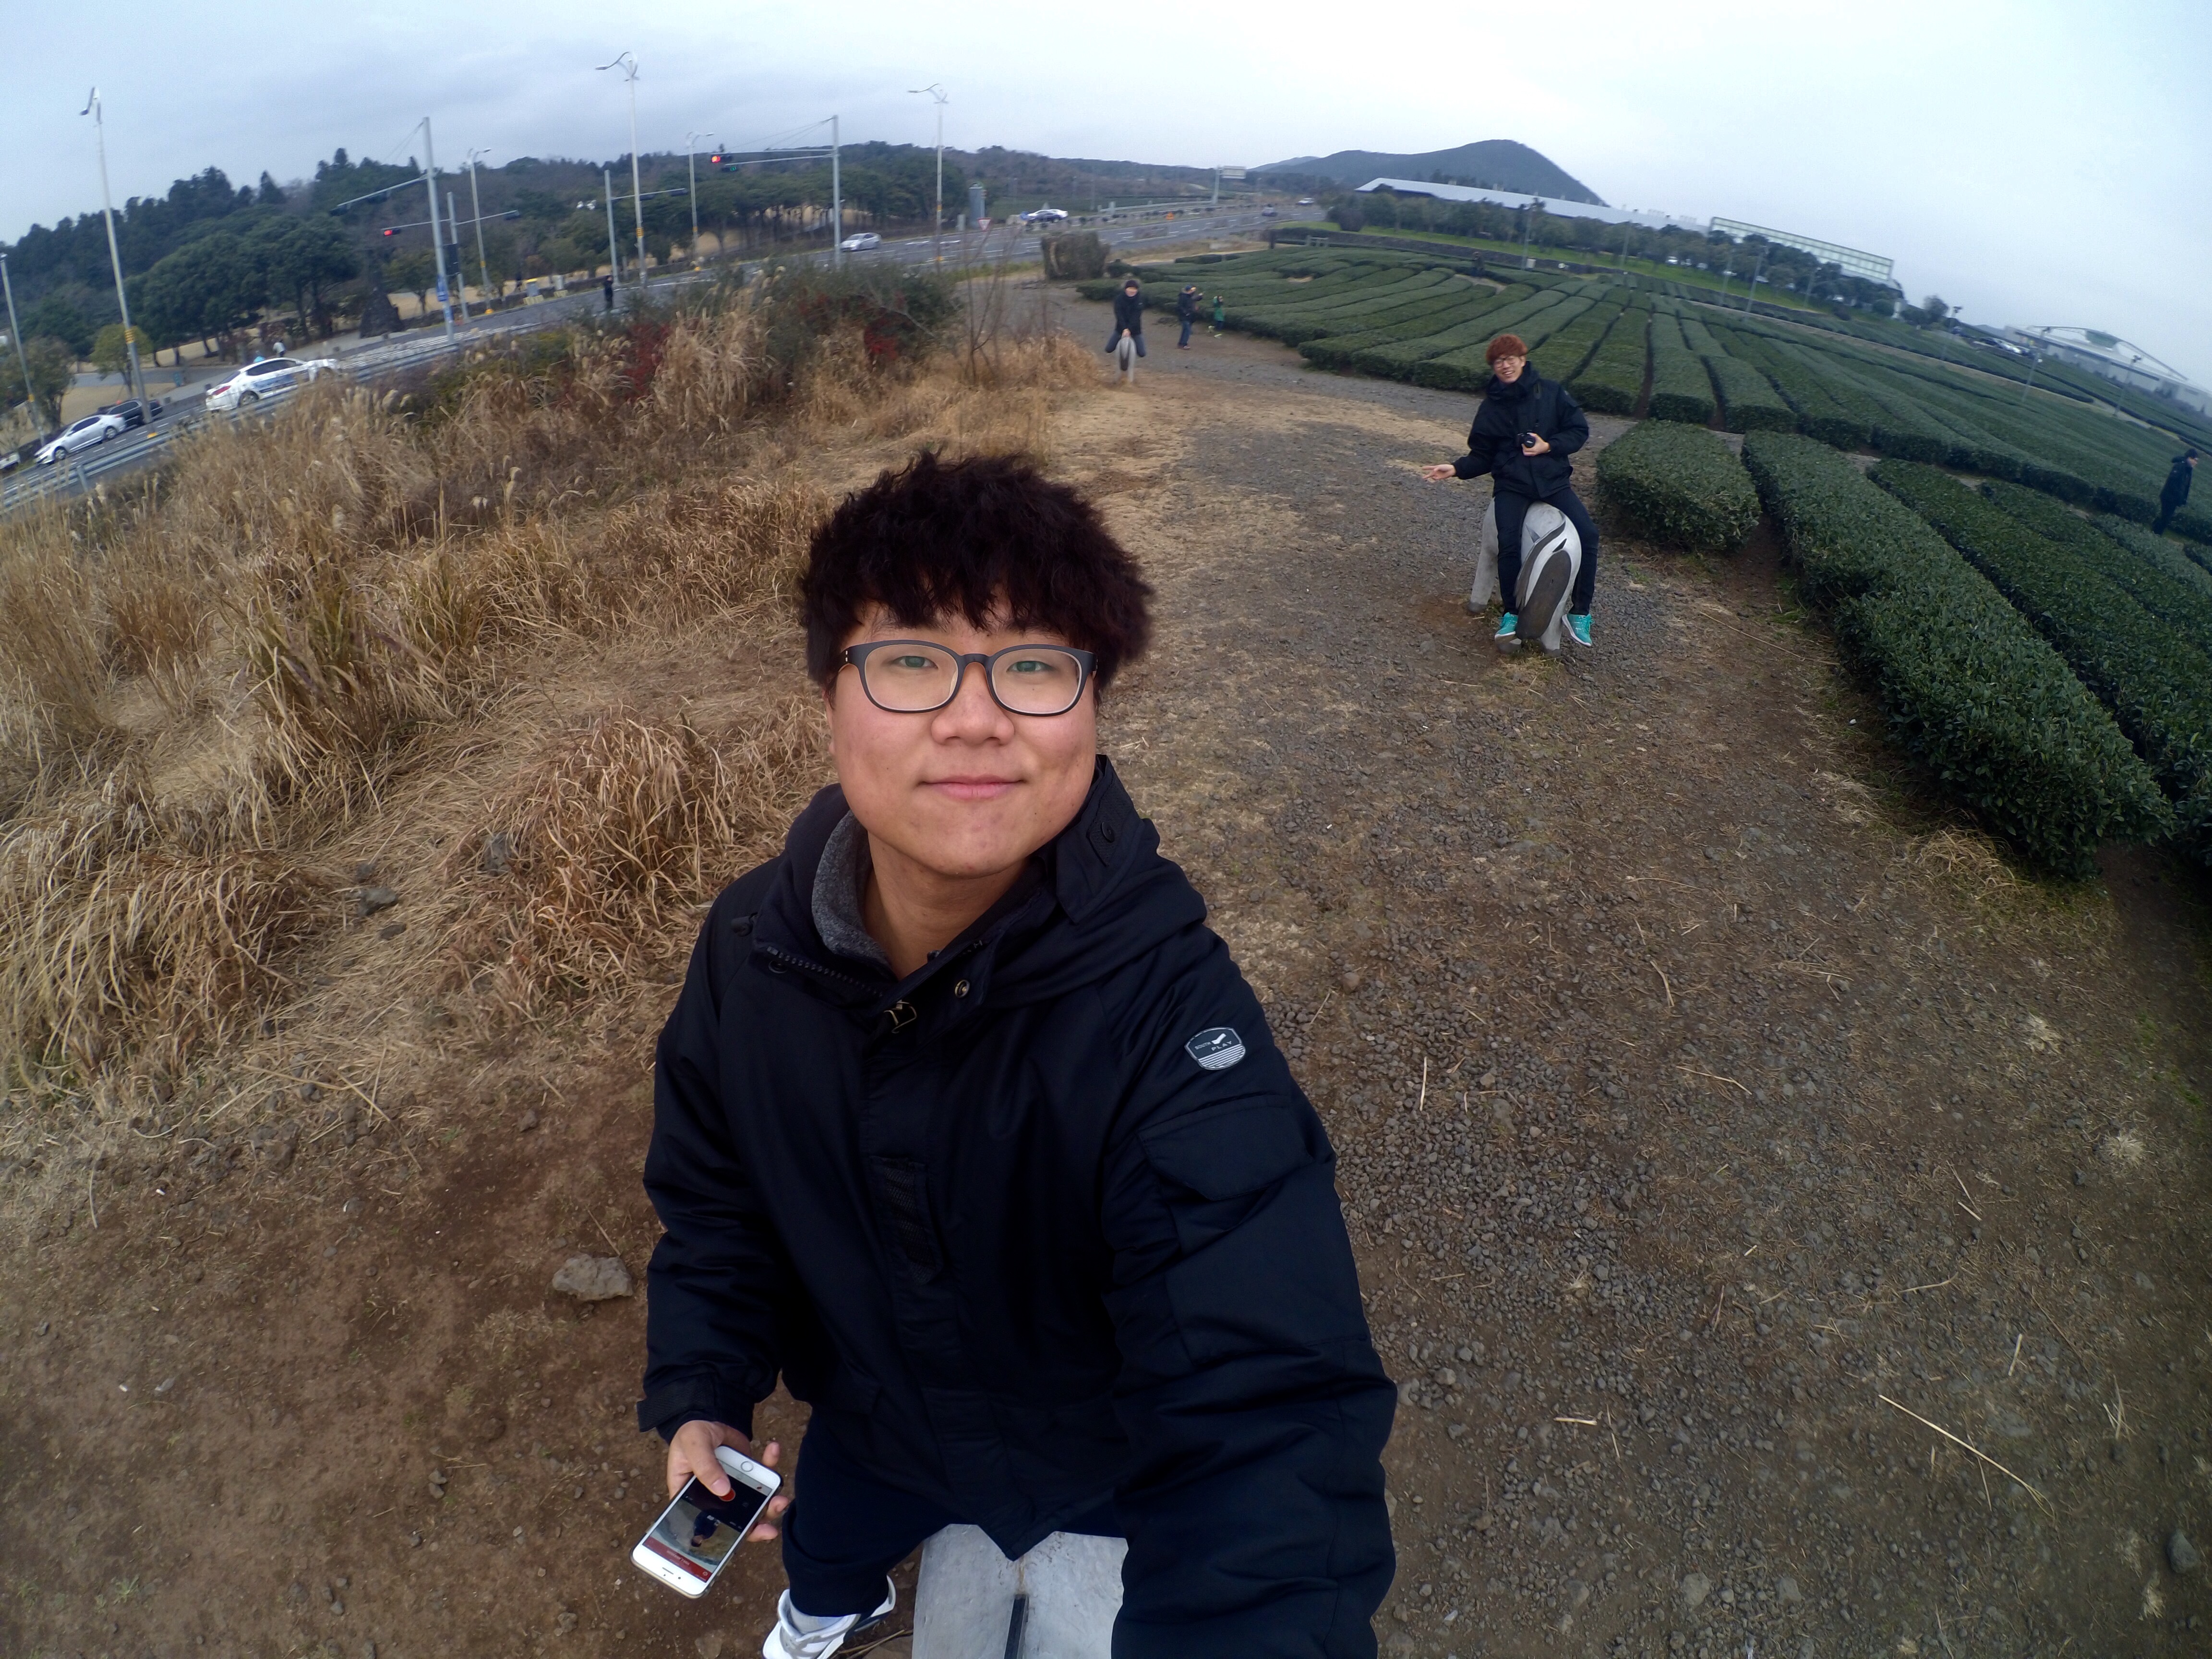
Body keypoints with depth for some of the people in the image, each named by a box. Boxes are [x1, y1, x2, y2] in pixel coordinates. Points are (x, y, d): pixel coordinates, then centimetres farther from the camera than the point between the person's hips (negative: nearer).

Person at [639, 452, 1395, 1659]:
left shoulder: (1167, 1014, -40)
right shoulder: (750, 948, -23)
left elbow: (1265, 1409, -49)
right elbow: (713, 1186, -3)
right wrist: (697, 1394, -9)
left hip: (1102, 1452, -4)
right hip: (872, 1410, 5)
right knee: (823, 1550, 35)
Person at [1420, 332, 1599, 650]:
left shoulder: (1550, 392, 3)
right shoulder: (1491, 408, 7)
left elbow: (1580, 430, 5)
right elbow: (1481, 456, 8)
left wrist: (1549, 446, -11)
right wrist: (1456, 469, -10)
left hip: (1553, 480, 1)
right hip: (1511, 484, 0)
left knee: (1587, 534, -18)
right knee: (1509, 543, -27)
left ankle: (1580, 612, -4)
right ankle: (1511, 614, -9)